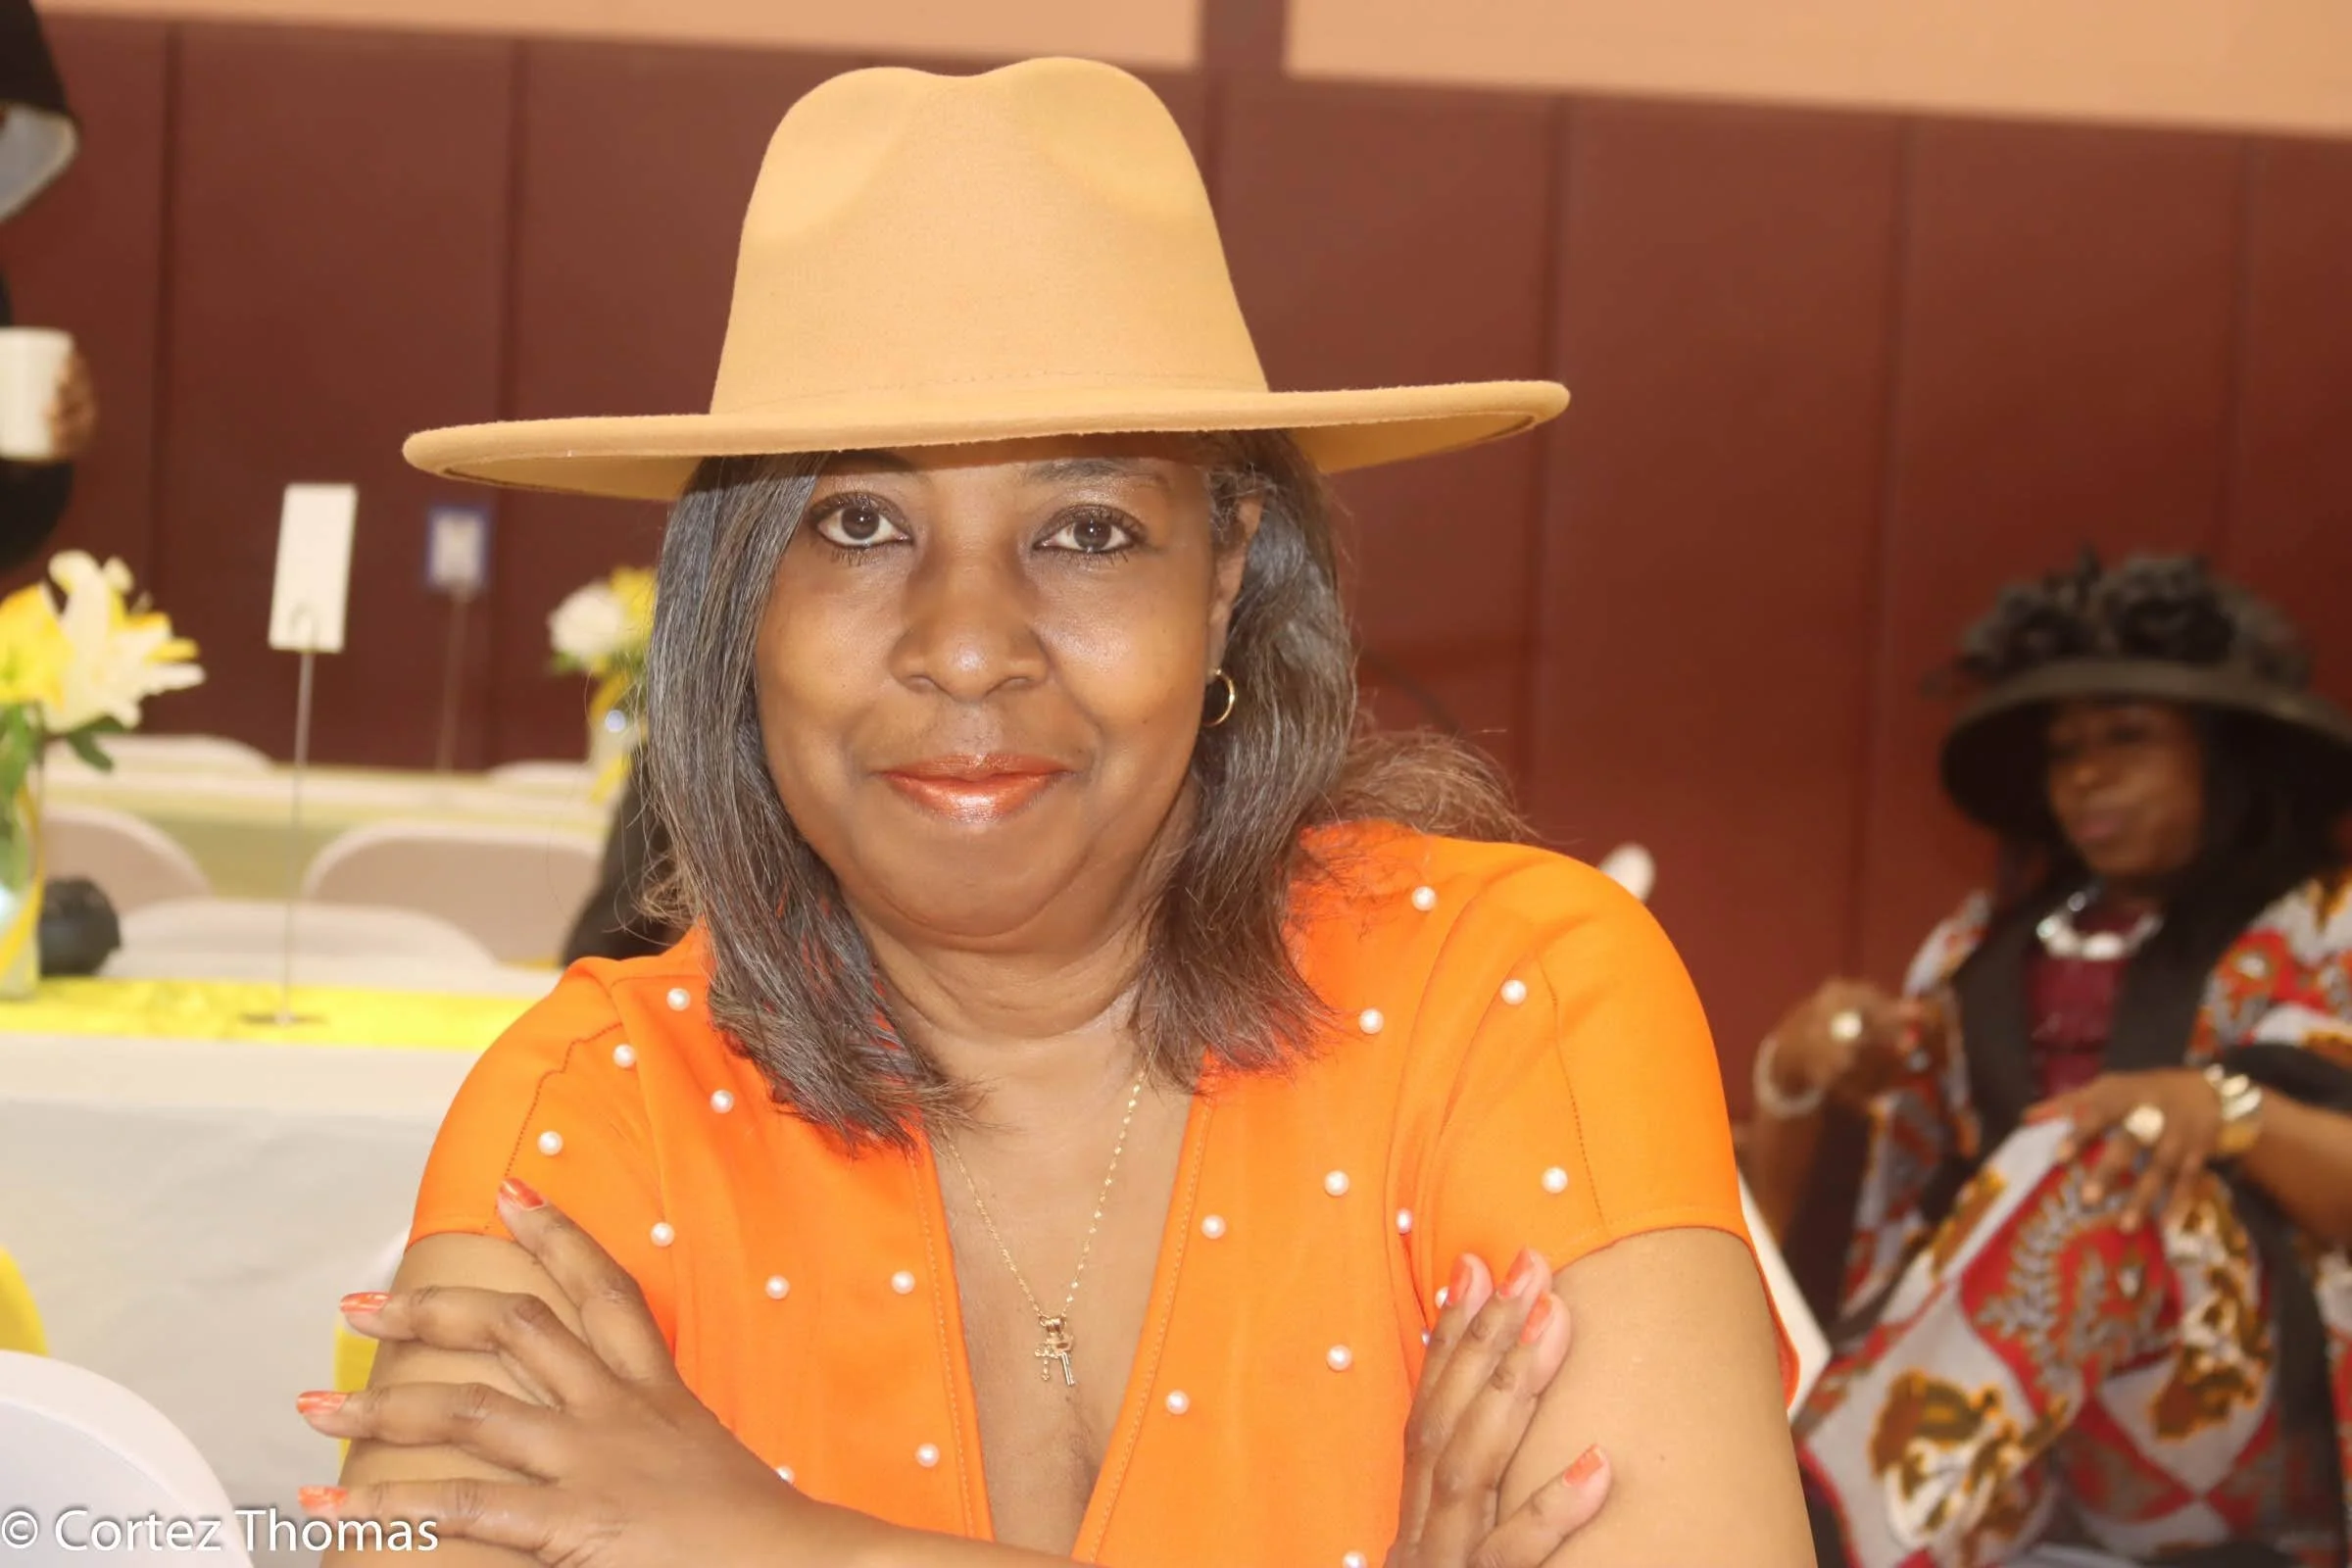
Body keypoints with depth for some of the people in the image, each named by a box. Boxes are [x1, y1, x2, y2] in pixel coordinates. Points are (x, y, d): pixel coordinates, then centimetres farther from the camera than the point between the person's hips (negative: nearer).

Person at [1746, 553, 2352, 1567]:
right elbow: (1809, 1230, 19)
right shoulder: (1982, 944, 23)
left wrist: (2227, 1110, -23)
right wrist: (1801, 1079, -3)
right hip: (1964, 1413, 4)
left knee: (2095, 1150, -34)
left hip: (2224, 1409, -4)